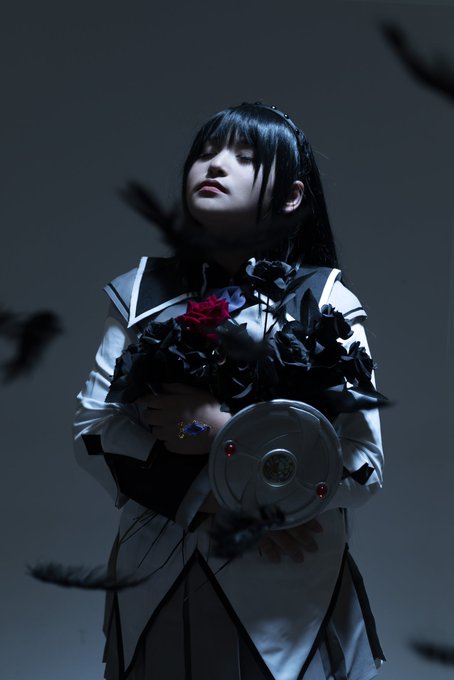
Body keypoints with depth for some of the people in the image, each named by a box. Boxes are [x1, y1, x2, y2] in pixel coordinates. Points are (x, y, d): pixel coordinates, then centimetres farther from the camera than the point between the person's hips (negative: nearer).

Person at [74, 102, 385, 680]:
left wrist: (228, 431, -23)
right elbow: (92, 427, -4)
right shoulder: (141, 292, 2)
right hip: (155, 591, 2)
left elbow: (364, 468, -11)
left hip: (283, 601, -2)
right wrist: (209, 499, -16)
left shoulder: (327, 304, -6)